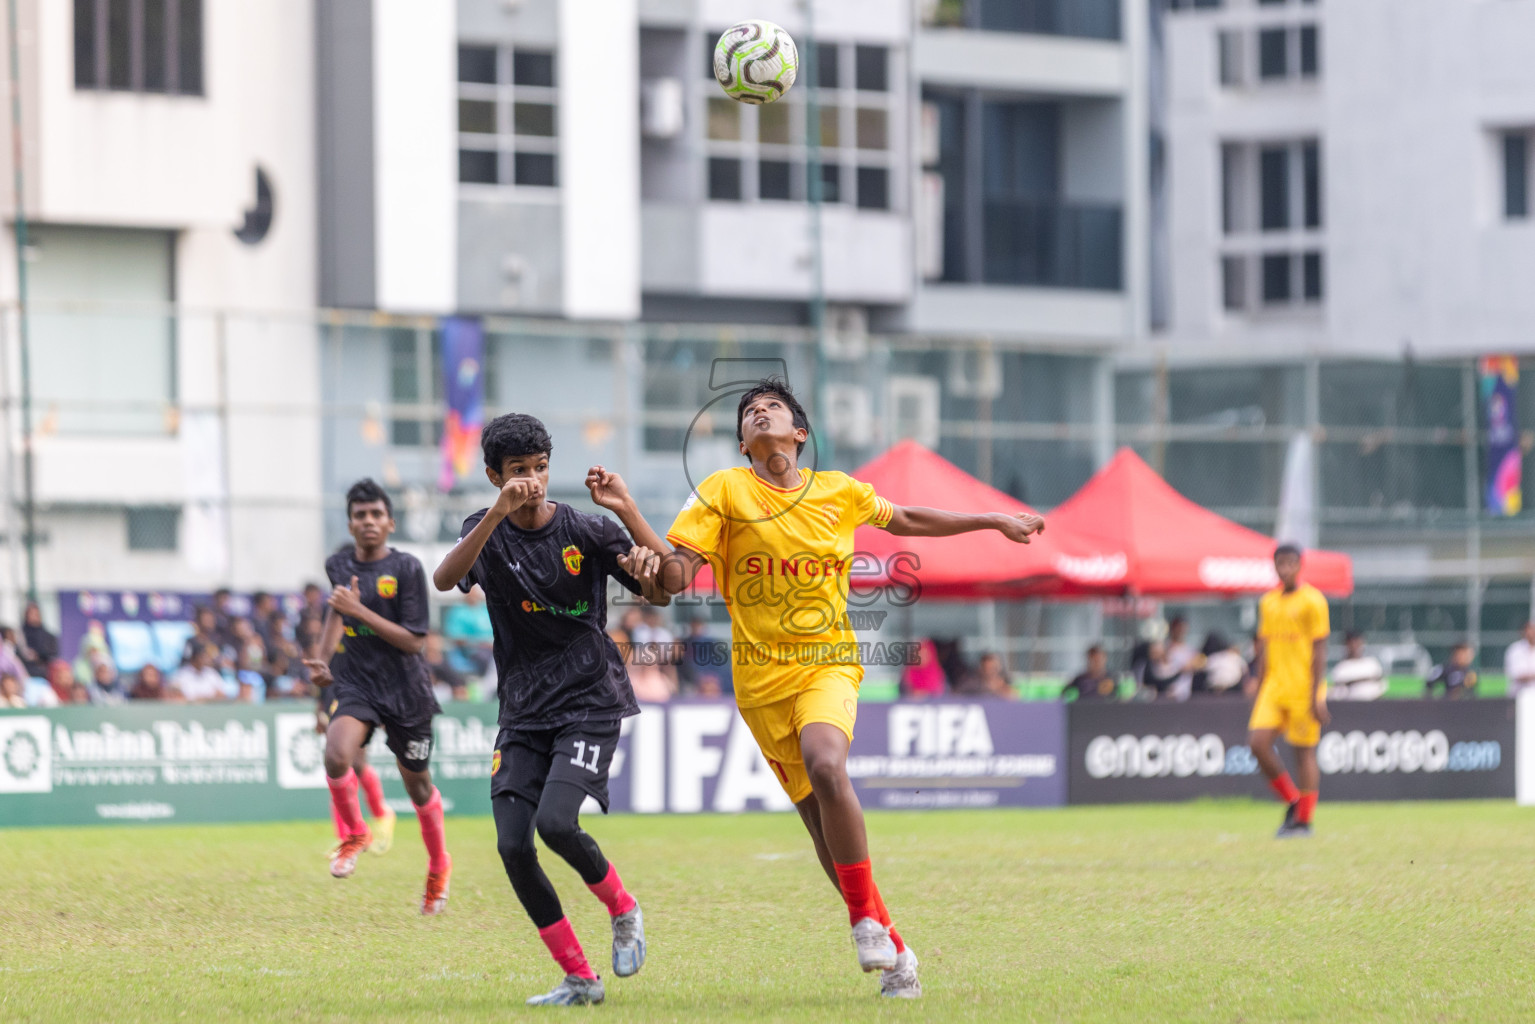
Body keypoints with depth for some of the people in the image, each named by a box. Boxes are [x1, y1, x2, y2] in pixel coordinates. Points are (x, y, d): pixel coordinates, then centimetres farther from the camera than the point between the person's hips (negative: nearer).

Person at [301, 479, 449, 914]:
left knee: (417, 783, 11)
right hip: (353, 680, 2)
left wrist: (359, 611, -21)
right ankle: (354, 833, 2)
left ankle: (439, 867, 36)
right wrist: (323, 656, 13)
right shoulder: (338, 565, 3)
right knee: (336, 756, -26)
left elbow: (414, 641, -15)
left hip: (404, 688, -2)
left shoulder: (406, 568, -11)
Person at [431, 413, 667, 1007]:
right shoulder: (488, 532, 1)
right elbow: (446, 579, -19)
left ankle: (623, 909, 6)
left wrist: (629, 515, -23)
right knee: (513, 846, -9)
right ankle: (580, 979, 2)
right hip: (523, 713, 3)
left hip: (590, 705, -3)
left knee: (555, 822, -24)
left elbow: (661, 595, -6)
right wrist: (499, 513, -31)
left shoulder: (584, 532, -4)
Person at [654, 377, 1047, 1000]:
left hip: (829, 665, 0)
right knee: (820, 819, -2)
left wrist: (996, 522, 30)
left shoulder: (837, 492, 7)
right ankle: (892, 949, 13)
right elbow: (673, 576, -8)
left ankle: (865, 915, -16)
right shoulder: (724, 492, -1)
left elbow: (906, 521, 25)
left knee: (825, 764, -30)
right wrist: (627, 515, -24)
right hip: (762, 679, 0)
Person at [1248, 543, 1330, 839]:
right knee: (1258, 742, -9)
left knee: (1304, 751, -2)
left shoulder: (1312, 601, -5)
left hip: (1303, 689, -5)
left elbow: (1320, 651, -7)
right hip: (1274, 686, 5)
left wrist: (1317, 696, -13)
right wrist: (1259, 691, 15)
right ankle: (1292, 801, 8)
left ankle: (1304, 820, 5)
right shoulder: (1268, 602, 12)